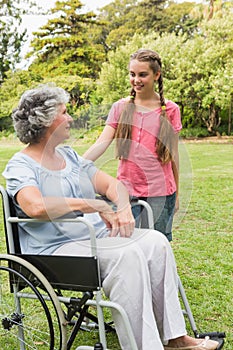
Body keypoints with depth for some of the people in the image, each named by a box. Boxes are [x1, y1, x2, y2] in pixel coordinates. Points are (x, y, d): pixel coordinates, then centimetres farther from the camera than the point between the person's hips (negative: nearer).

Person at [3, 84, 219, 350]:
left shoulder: (70, 155, 18)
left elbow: (111, 183, 14)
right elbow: (35, 206, -27)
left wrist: (124, 208, -9)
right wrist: (96, 205, -23)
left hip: (97, 236, 8)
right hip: (57, 249, -7)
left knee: (155, 241, -12)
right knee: (127, 255, -30)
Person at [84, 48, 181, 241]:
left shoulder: (170, 110, 1)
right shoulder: (120, 108, 4)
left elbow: (173, 154, 5)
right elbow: (101, 144, -5)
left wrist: (177, 194, 9)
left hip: (159, 192, -1)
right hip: (126, 190, 2)